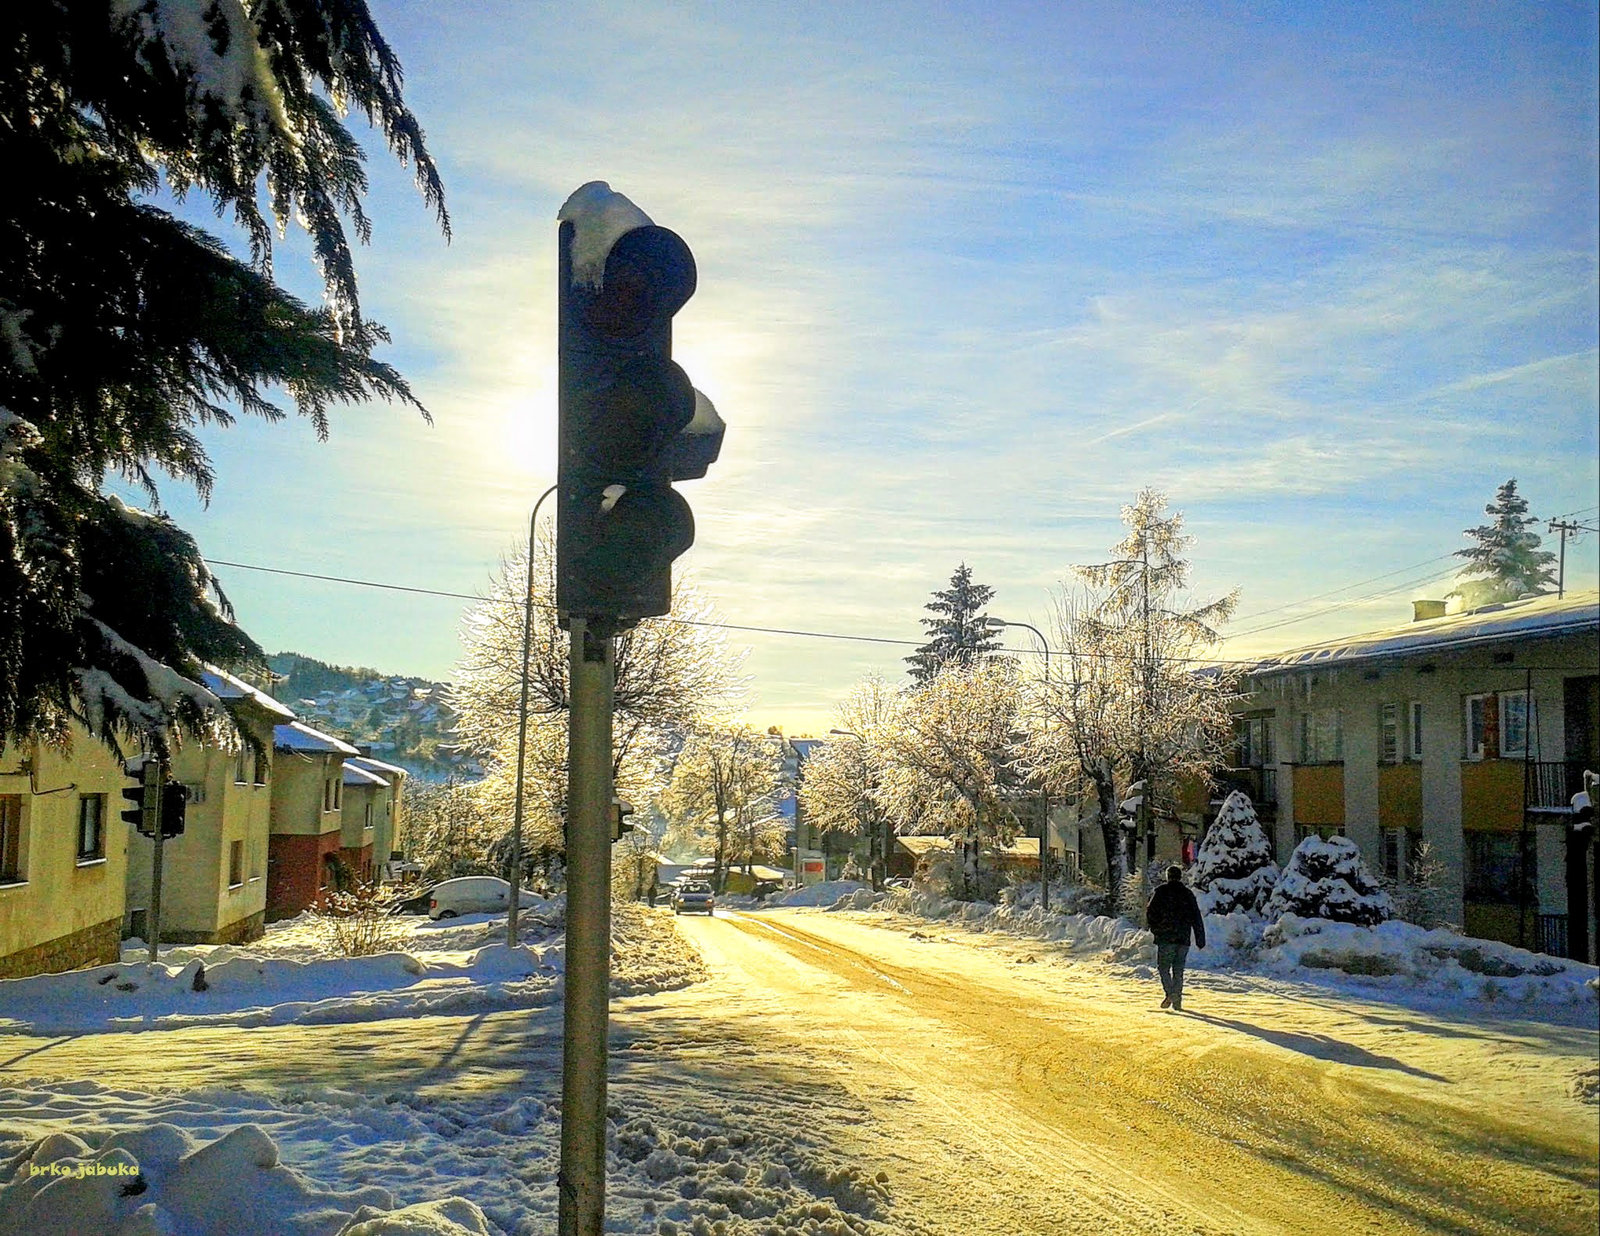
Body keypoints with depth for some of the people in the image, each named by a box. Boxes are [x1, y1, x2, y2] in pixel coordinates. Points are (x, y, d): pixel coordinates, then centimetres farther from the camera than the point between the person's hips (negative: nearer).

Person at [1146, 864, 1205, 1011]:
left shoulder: (1162, 891, -2)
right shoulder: (1188, 894, 10)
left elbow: (1150, 912, -4)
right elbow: (1197, 918, 10)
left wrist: (1155, 929, 11)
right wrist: (1200, 938, 12)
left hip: (1166, 938, -4)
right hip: (1183, 938, 4)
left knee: (1163, 967, 3)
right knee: (1178, 970, 9)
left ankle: (1170, 993, -18)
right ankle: (1177, 1001, 7)